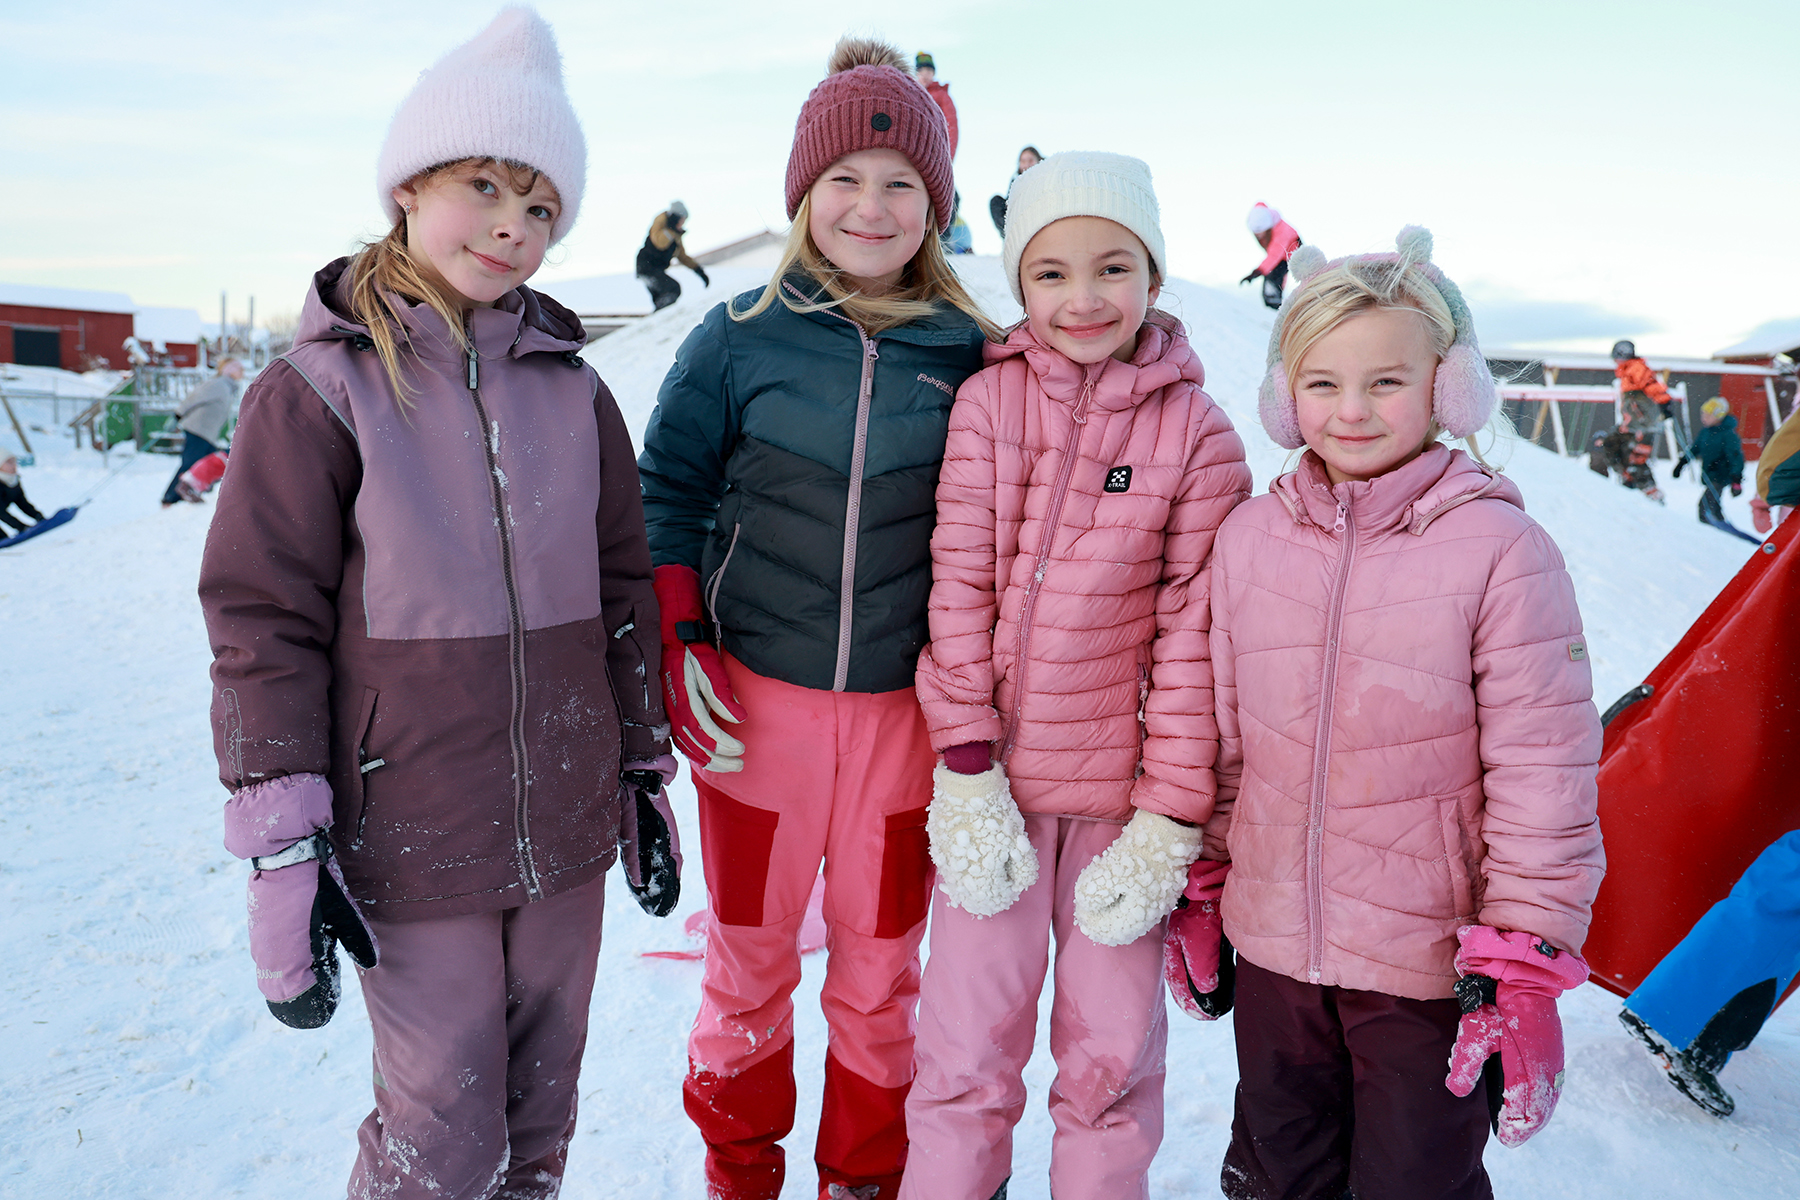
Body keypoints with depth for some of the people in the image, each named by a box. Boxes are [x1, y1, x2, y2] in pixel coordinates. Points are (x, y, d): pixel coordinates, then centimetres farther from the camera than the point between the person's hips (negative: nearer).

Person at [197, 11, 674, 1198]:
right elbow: (262, 626, -7)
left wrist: (646, 771, 12)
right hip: (410, 844, -3)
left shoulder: (574, 391, 4)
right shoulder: (319, 391, -6)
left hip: (565, 827, 4)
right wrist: (284, 848, -10)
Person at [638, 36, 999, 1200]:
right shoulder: (740, 338, -3)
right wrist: (677, 648, -5)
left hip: (905, 710, 1)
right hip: (757, 700, 0)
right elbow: (667, 494, 3)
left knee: (882, 967, 14)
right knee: (749, 959, 15)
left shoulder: (968, 354, 0)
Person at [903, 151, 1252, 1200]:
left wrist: (1170, 819, -9)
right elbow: (960, 586, -4)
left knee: (1113, 1054, 12)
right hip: (996, 778, 1)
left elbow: (1193, 635, -5)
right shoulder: (988, 400, -1)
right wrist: (966, 771, -8)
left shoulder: (1199, 434, -4)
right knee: (967, 1052, 9)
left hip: (1120, 790, 0)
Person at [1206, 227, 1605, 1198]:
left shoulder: (1499, 545, -14)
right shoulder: (1249, 535, -1)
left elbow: (1543, 765, -11)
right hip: (1272, 939, 4)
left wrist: (1526, 956, -12)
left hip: (1428, 958, -3)